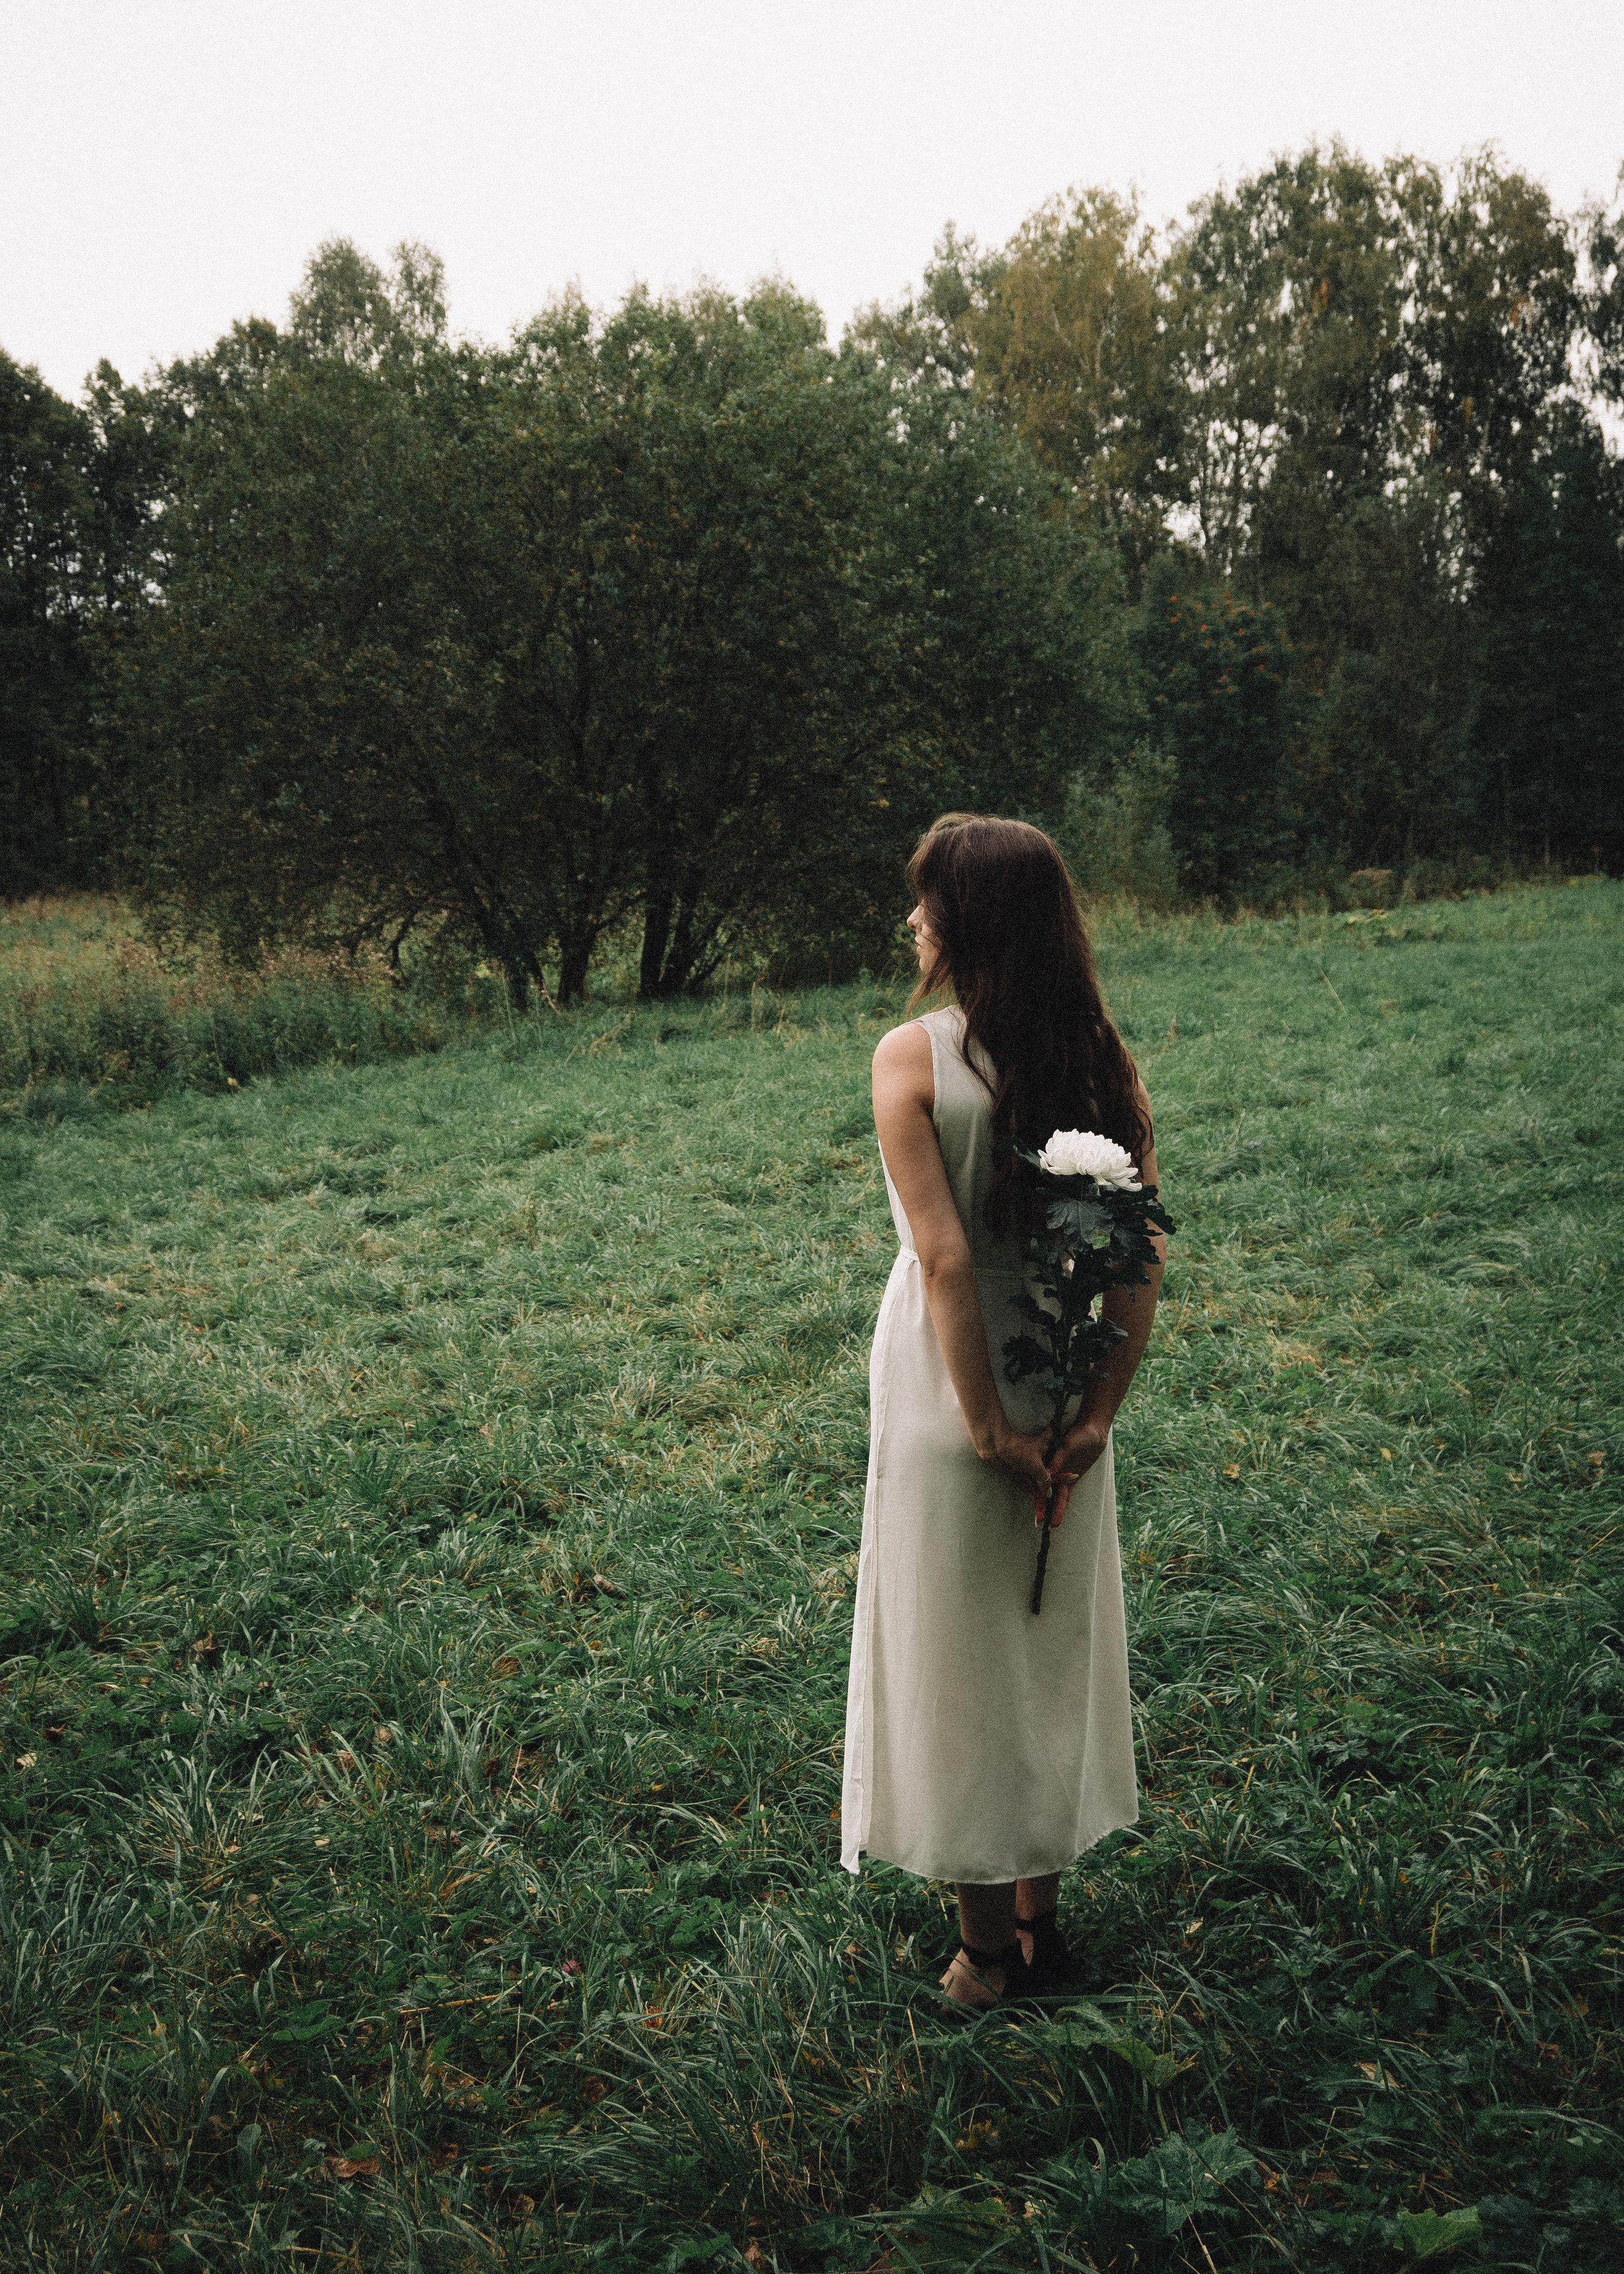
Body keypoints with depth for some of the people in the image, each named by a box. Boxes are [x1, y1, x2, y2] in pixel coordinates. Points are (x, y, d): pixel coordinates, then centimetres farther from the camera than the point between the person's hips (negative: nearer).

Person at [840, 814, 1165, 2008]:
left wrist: (989, 1426, -15)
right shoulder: (1102, 1056, -2)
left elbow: (945, 1257, -21)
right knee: (1053, 1647, 20)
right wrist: (1099, 1410, -5)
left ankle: (990, 1948, 24)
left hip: (951, 1396, -4)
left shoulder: (914, 1057, -16)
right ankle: (1042, 1918, 35)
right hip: (1063, 1396, 5)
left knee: (959, 1661, 11)